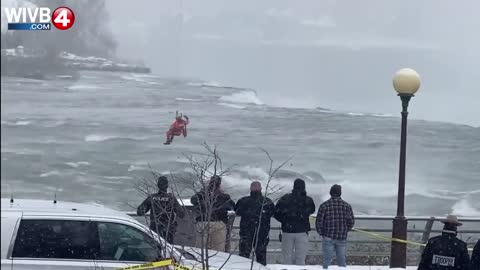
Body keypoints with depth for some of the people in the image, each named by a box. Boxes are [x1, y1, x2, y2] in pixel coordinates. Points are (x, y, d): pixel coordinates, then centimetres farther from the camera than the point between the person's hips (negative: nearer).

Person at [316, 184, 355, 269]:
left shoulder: (324, 205, -6)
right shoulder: (347, 206, 1)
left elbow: (319, 222, -6)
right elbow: (351, 222, 4)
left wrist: (321, 233, 9)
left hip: (328, 238, -2)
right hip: (342, 239, 2)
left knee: (327, 261, 2)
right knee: (342, 261, 9)